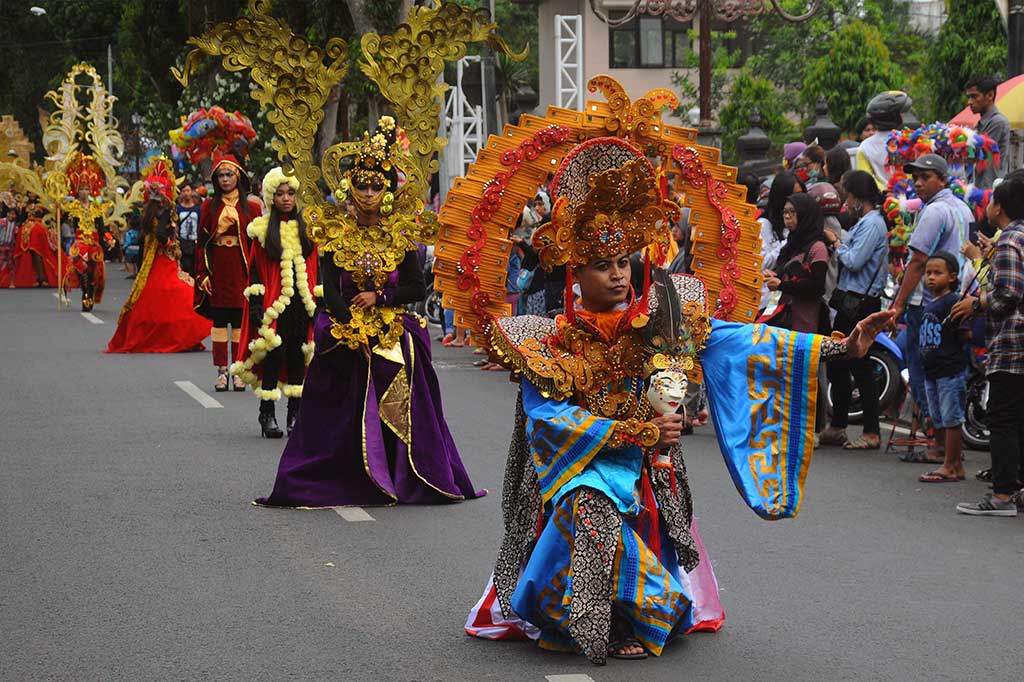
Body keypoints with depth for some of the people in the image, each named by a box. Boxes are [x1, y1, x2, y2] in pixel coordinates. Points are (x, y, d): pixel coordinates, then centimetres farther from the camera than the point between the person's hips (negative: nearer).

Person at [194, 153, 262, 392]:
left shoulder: (251, 207, 5)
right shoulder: (209, 207, 8)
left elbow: (257, 244, 2)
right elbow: (201, 242, 6)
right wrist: (202, 274, -1)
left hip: (241, 271, -1)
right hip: (217, 271, 1)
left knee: (239, 321, -1)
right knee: (219, 321, 1)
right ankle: (222, 370, 6)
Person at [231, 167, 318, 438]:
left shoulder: (306, 227, 10)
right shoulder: (262, 229, 1)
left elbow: (315, 269, 12)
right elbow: (255, 272, 0)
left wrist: (317, 304, 6)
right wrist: (256, 309, -7)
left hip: (301, 303, 3)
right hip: (273, 303, -3)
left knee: (298, 356, 6)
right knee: (273, 356, -5)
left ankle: (295, 413, 14)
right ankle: (267, 416, 2)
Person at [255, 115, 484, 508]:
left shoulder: (400, 235, 5)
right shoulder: (337, 235, 2)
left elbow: (417, 289, 4)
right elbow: (330, 292, -5)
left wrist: (379, 296, -7)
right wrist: (356, 333, -15)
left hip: (395, 334, 1)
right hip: (346, 334, -1)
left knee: (399, 409, -4)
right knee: (345, 414, -5)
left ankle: (399, 482, 4)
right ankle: (346, 484, 0)